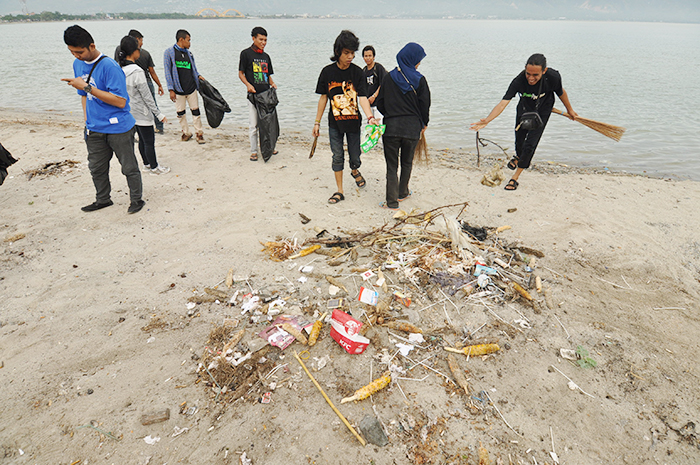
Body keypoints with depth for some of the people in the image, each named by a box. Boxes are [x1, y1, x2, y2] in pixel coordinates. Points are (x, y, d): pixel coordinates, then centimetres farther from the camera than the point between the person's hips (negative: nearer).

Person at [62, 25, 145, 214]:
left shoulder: (109, 66, -16)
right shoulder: (78, 64, 8)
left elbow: (120, 101, -23)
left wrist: (87, 87, -24)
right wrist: (87, 121, 12)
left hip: (118, 128, -7)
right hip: (94, 130, 8)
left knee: (129, 167, 4)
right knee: (96, 167, 17)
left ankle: (136, 199, 22)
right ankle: (103, 199, 34)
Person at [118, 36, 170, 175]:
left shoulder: (120, 69, 1)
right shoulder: (137, 72, -24)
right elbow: (147, 96, -19)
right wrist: (158, 114, -11)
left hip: (130, 111, 8)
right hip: (141, 113, -8)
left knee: (142, 139, 21)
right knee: (149, 141, 5)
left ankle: (147, 163, 35)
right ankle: (154, 167, 18)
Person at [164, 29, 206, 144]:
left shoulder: (188, 53, 10)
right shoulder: (169, 52, -2)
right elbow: (168, 72, -4)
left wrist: (198, 75, 0)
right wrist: (171, 89, -10)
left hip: (191, 88, 3)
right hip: (178, 90, -3)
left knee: (195, 111, 2)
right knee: (180, 113, 6)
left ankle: (199, 133, 13)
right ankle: (186, 132, 21)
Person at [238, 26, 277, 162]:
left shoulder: (266, 56, 16)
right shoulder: (246, 53, 0)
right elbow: (241, 74, 0)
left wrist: (272, 83, 1)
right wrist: (248, 84, -18)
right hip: (253, 94, -5)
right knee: (253, 124, -2)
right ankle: (253, 151, 8)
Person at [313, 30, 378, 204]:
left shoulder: (357, 72, -7)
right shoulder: (327, 72, -4)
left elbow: (362, 97, -16)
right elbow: (323, 98, 2)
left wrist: (370, 117, -33)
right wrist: (317, 123, 2)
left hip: (353, 121, -1)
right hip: (334, 123, 1)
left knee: (355, 156, 7)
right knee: (337, 157, 6)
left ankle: (355, 171, 44)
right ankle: (339, 191, 18)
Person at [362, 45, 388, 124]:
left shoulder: (379, 67, -6)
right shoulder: (364, 70, 12)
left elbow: (382, 85, -11)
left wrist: (374, 96, -17)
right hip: (368, 102, 7)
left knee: (378, 123, -10)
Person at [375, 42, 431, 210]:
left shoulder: (389, 78, 2)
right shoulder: (419, 80, -4)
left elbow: (380, 103, 5)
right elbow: (425, 105, -1)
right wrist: (424, 124, 15)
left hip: (391, 127, 0)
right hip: (412, 128, 0)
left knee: (391, 165, 5)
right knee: (407, 163, 19)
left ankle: (392, 201, 2)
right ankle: (402, 193, 33)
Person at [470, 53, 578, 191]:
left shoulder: (553, 77, -32)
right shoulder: (519, 81, -34)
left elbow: (561, 92, -11)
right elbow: (503, 103, -40)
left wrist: (570, 110, 6)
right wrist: (487, 120, -55)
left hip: (542, 111, -1)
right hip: (524, 109, 1)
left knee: (530, 144, -10)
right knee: (519, 139, 16)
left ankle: (515, 178, 1)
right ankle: (518, 157, 53)